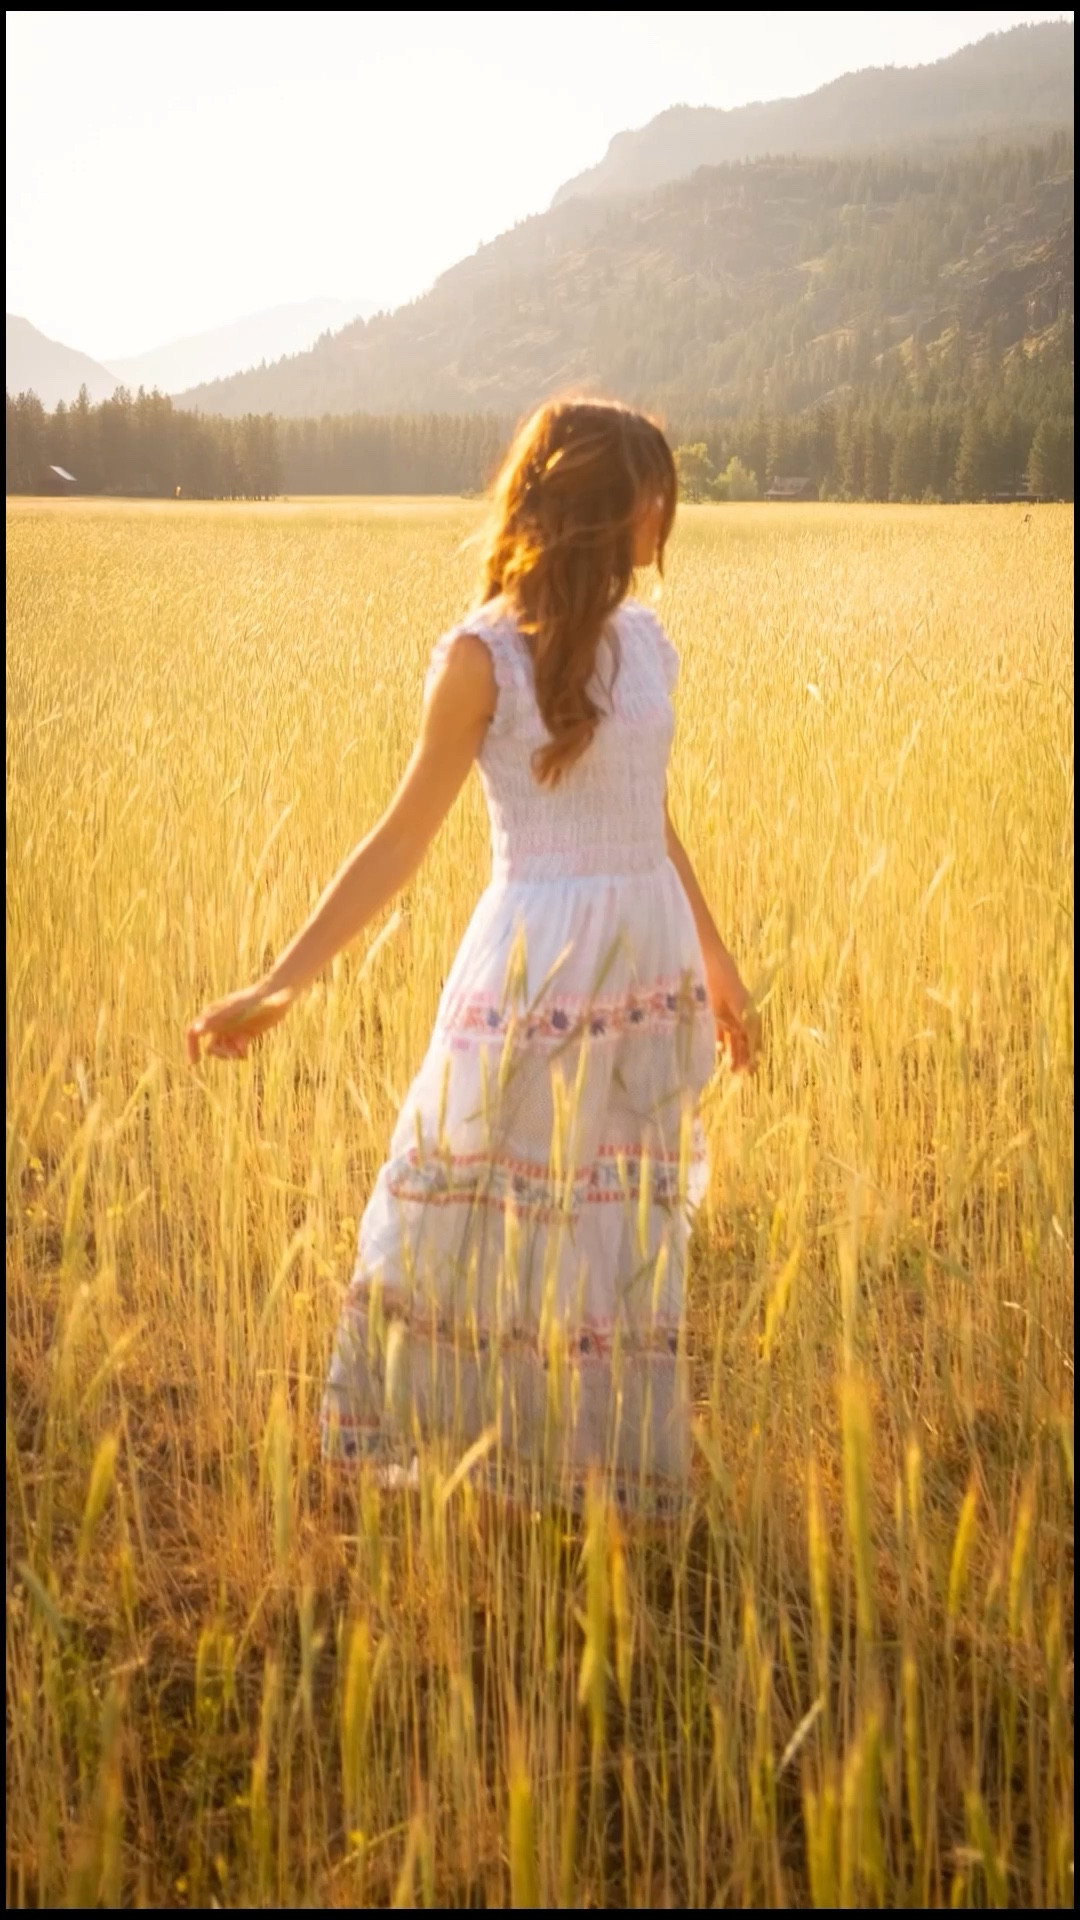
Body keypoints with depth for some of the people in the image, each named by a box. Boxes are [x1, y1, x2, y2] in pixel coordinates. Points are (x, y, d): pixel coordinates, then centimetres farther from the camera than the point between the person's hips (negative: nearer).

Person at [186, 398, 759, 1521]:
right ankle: (400, 1448, 24)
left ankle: (613, 1476, 28)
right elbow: (403, 840, -6)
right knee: (468, 1217, 5)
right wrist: (280, 985, -10)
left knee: (629, 1232, 13)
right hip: (535, 960, -5)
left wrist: (716, 964, 25)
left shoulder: (645, 643, 8)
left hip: (652, 956, 5)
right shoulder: (482, 655, -9)